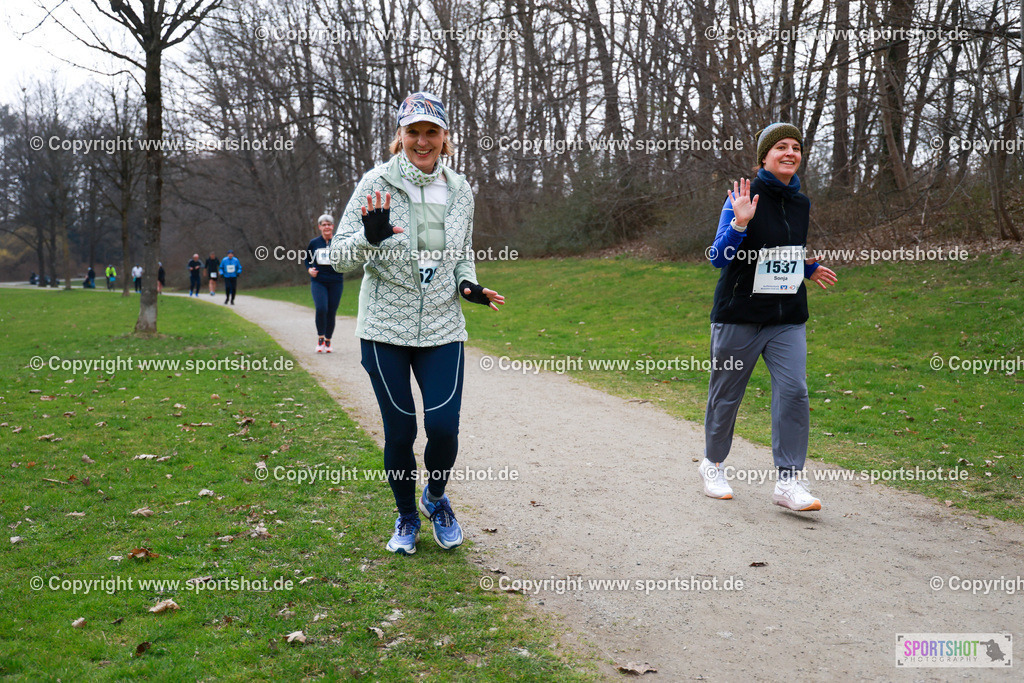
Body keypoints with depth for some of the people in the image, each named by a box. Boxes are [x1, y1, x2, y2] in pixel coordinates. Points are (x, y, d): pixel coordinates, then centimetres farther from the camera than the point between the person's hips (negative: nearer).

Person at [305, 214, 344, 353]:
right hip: (318, 281, 0)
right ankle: (320, 338, 1)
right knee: (321, 309, -18)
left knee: (331, 313, 3)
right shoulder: (314, 243, 4)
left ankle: (328, 341, 21)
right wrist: (309, 269, 0)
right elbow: (307, 259, 19)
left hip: (335, 282, 0)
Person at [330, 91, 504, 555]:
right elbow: (340, 257, -8)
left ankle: (436, 498, 26)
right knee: (399, 432, 3)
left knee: (443, 426, -7)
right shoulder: (377, 183, -6)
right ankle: (406, 517, 30)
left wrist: (468, 284, -2)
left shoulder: (460, 190, 5)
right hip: (385, 329, -2)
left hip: (442, 328, 2)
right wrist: (370, 237, -29)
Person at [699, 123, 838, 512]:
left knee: (794, 392, -10)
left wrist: (809, 269, 15)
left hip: (788, 321, 4)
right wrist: (739, 223, -27)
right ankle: (713, 465, 29)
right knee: (726, 394, 7)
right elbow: (719, 258, -14)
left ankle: (789, 482, -5)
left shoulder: (801, 204, 10)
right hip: (738, 318, -4)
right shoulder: (744, 198, -9)